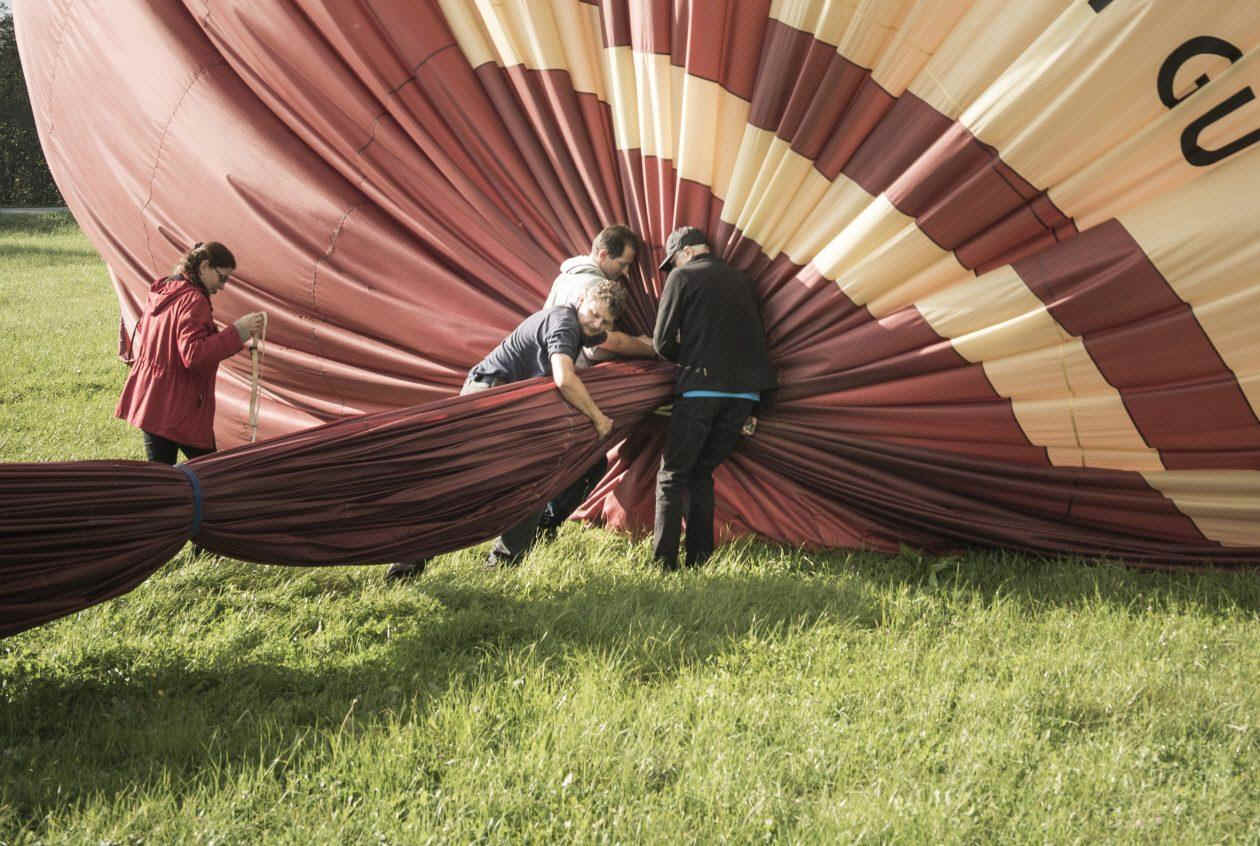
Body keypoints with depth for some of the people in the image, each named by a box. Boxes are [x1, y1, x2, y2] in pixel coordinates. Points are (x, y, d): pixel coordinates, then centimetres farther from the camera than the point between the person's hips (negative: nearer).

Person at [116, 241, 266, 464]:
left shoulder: (160, 293, 12)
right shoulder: (193, 300, -17)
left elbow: (138, 342, 23)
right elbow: (194, 355, -26)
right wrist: (236, 332, -26)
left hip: (147, 402, 9)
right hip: (180, 408, -9)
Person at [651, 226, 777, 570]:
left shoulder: (683, 276, 3)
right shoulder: (742, 281, 20)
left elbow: (662, 342, -1)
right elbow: (752, 337, 18)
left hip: (702, 387, -5)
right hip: (746, 390, 5)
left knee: (672, 476, 3)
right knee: (702, 472, 17)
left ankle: (663, 564, -4)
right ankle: (700, 560, 13)